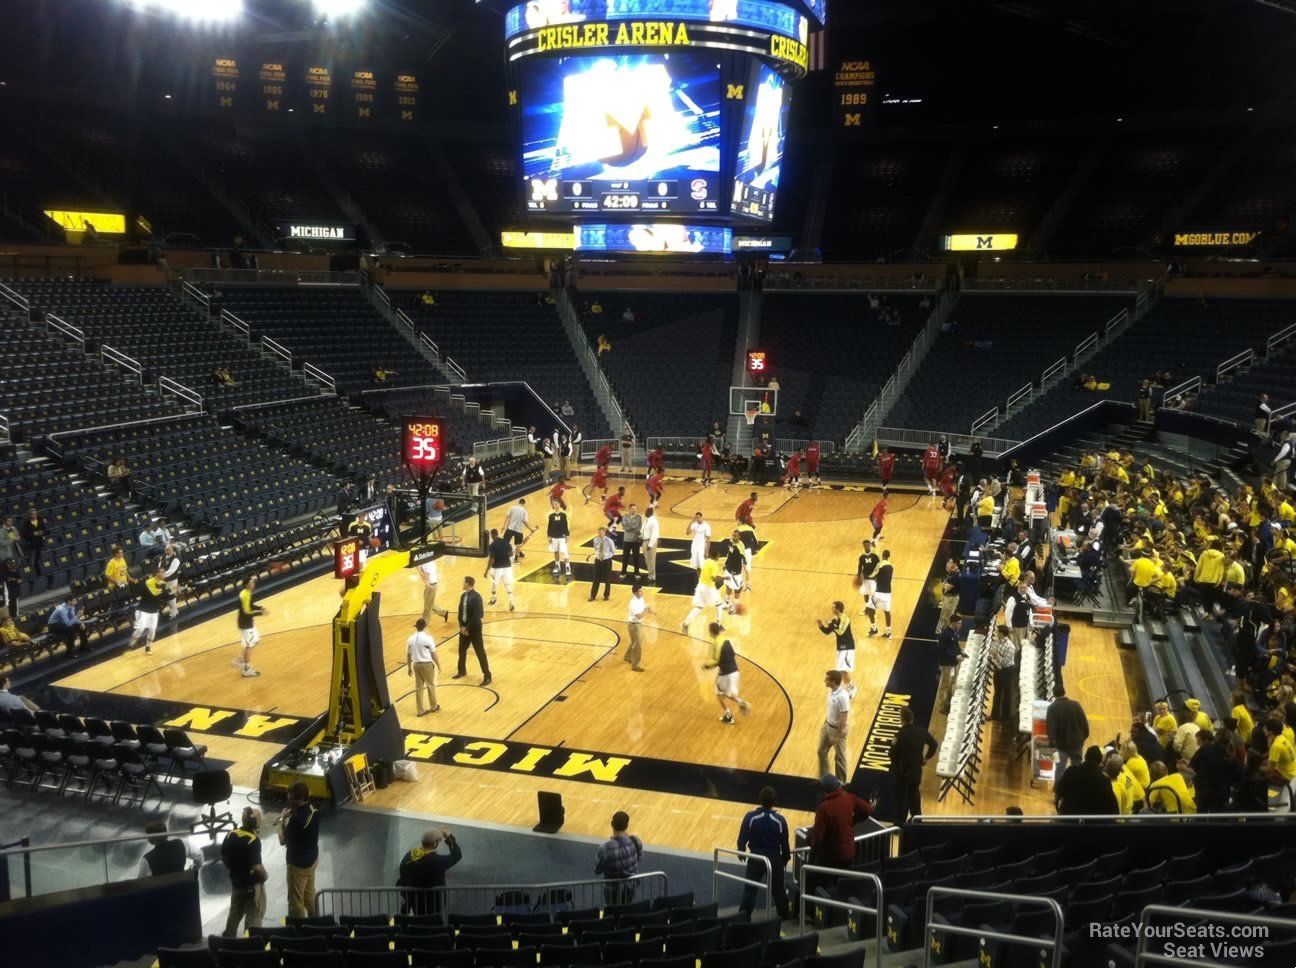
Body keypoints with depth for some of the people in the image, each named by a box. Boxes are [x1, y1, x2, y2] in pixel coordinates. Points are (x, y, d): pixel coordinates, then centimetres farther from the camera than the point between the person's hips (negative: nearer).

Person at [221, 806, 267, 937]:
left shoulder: (230, 835, -7)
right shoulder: (253, 840, -29)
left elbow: (224, 857, 5)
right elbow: (257, 867, -31)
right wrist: (265, 876, -12)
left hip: (236, 881, 7)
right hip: (252, 884, -7)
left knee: (234, 913, 25)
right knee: (254, 918, 10)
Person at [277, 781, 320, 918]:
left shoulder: (297, 818, -32)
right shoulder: (312, 808, -6)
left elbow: (283, 840, -18)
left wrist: (282, 821, -7)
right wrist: (288, 818, -4)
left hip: (299, 863, -9)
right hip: (312, 858, 9)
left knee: (295, 900, 9)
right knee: (309, 894, 26)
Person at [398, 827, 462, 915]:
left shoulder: (408, 857, -5)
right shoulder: (437, 860, -25)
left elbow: (400, 881, 5)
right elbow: (457, 855, -11)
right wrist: (449, 837, -3)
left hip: (415, 902, 6)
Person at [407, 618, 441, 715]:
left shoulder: (410, 639, -2)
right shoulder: (428, 638, -16)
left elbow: (408, 655, 4)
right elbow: (434, 654, -11)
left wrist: (409, 668, 16)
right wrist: (439, 666, 1)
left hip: (416, 665, 4)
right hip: (427, 664, -4)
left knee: (418, 687, 12)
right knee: (431, 686, 15)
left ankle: (420, 710, 17)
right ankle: (434, 707, 30)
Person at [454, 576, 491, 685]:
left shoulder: (476, 597, -21)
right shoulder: (463, 596, 4)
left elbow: (476, 616, -23)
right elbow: (460, 611, 8)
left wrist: (467, 628, -18)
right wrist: (461, 626, -4)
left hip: (474, 628, -8)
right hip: (464, 627, 8)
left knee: (480, 652, -3)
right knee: (462, 649, 19)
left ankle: (487, 676, 4)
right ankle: (462, 671, 39)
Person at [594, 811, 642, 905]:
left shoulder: (605, 847, -32)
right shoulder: (635, 841, -20)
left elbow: (597, 870, -16)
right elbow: (640, 856, 2)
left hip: (613, 889, -3)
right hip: (631, 885, 3)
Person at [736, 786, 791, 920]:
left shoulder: (750, 817, -17)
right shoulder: (780, 820, -17)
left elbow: (742, 840, -10)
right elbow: (785, 843, -6)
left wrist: (741, 852, 11)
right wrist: (786, 858, 13)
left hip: (755, 858, 0)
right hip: (775, 859, 1)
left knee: (749, 890, 12)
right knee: (779, 890, 19)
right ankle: (784, 918, 32)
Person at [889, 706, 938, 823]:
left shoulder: (901, 734, -26)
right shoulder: (921, 731, -7)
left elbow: (893, 754, -20)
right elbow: (934, 744, 6)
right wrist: (927, 758, 13)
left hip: (902, 771, -6)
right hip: (916, 769, 6)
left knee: (901, 798, 9)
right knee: (914, 795, 22)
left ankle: (900, 825, 19)